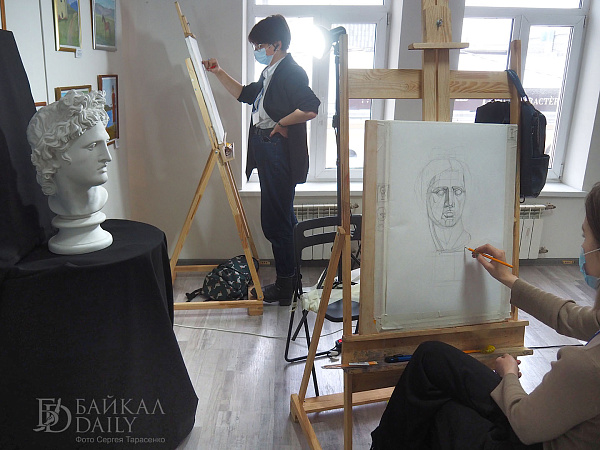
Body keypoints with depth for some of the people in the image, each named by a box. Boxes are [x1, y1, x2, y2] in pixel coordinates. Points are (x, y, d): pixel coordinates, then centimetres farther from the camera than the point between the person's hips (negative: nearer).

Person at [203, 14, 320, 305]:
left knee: (275, 221, -5)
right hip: (267, 151, 11)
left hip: (280, 154, -10)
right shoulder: (269, 73, 18)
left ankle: (285, 287, 8)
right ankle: (290, 281, 28)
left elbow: (310, 108, -26)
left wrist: (282, 123, -15)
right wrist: (219, 73, 23)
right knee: (283, 218, 16)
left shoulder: (291, 72, -12)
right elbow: (244, 94, 30)